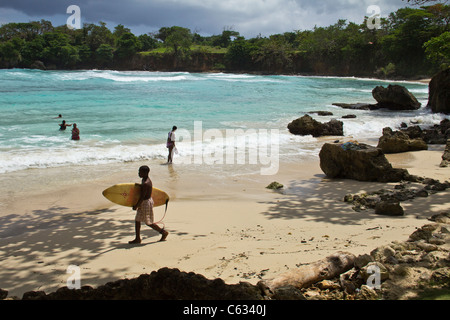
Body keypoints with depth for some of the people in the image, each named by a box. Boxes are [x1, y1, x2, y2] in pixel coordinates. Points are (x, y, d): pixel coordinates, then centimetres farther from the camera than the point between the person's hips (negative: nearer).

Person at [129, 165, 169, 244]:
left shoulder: (145, 184, -26)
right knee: (137, 220, 13)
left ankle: (164, 232, 16)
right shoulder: (145, 179, 5)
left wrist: (136, 206, -15)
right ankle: (137, 239, 21)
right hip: (144, 203, 10)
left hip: (146, 203, -10)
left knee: (148, 223, 2)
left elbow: (142, 197, -24)